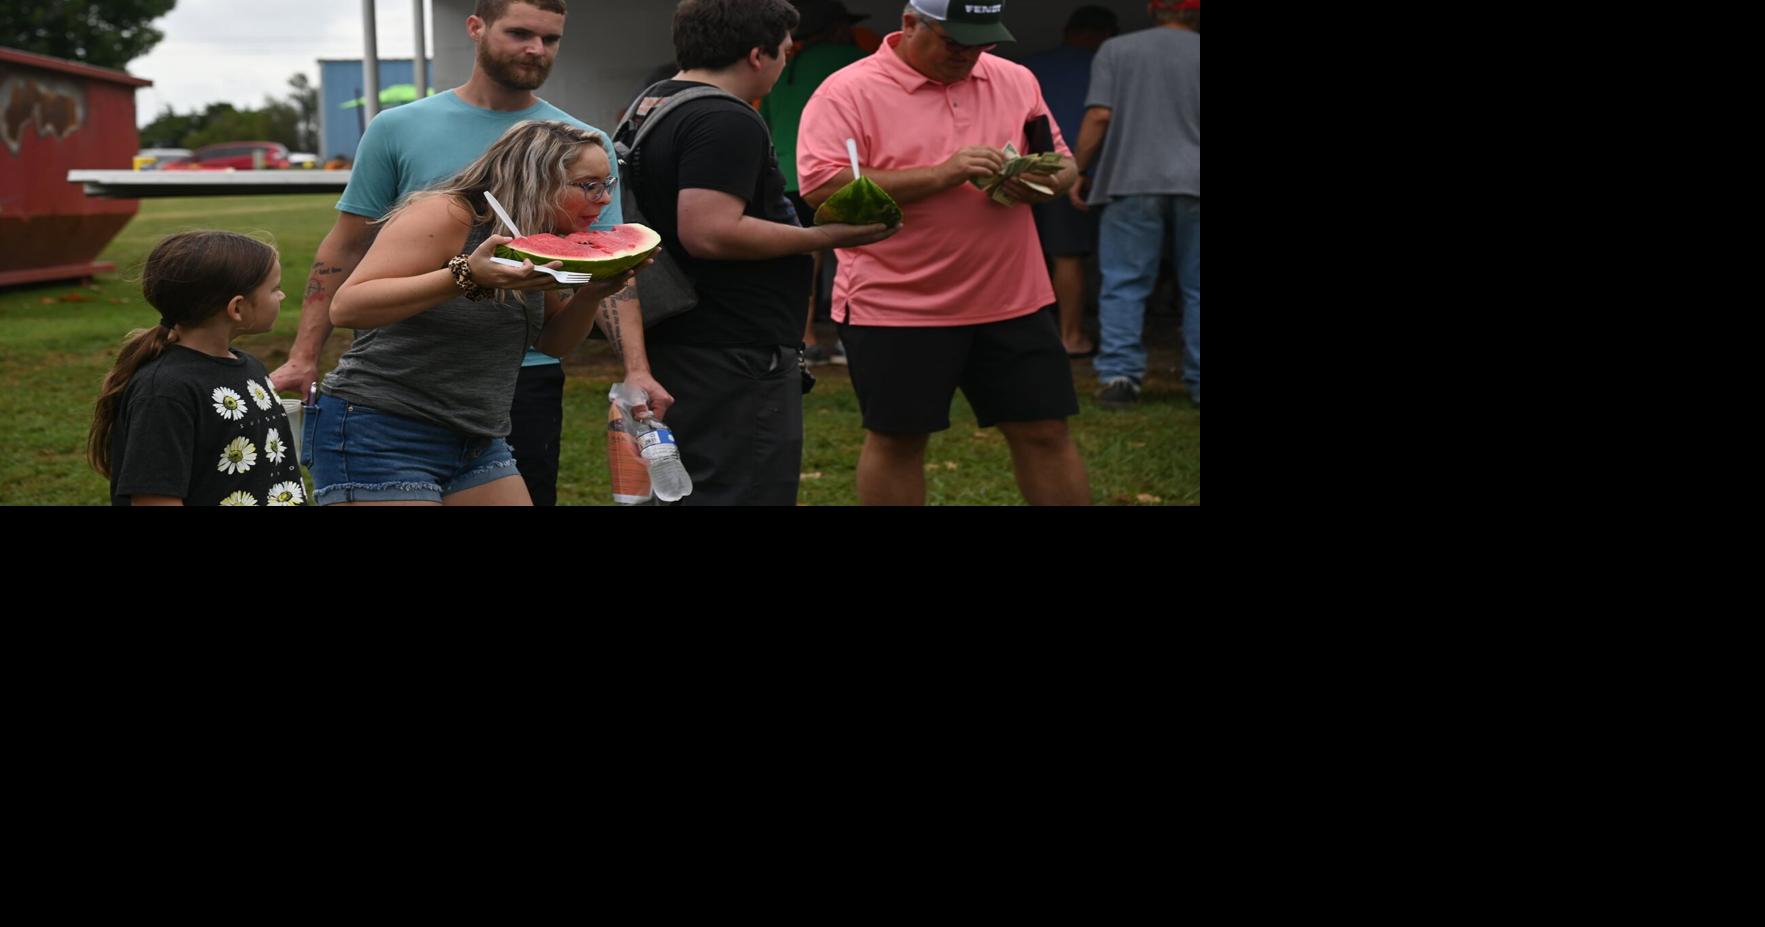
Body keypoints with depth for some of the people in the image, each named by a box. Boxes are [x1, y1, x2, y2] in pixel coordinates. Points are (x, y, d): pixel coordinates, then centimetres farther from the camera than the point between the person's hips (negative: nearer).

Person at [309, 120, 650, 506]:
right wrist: (465, 276, -32)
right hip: (378, 434, -8)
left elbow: (552, 341, 19)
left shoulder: (537, 240, 8)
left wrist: (592, 293, -3)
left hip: (478, 444, 8)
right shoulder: (446, 215, -15)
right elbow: (346, 307, -22)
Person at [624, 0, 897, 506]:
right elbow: (709, 232, -27)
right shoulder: (726, 121, -18)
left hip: (681, 345, 11)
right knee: (742, 491, -5)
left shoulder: (652, 106, 15)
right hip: (735, 359, -11)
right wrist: (823, 237, -20)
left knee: (688, 485, 17)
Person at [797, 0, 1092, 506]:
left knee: (1046, 432, 7)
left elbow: (1062, 161, 17)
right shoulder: (848, 93, -9)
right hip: (896, 307, -4)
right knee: (895, 441, 6)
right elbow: (821, 186, -20)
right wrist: (941, 174, -24)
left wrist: (1049, 180, -9)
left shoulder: (1016, 81, 8)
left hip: (1012, 301, 4)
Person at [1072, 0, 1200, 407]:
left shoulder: (1116, 50, 6)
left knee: (1125, 285, 4)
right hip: (1193, 183, 1)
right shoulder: (1196, 52, 8)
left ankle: (1119, 375, -3)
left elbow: (1099, 117, -2)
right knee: (1195, 288, 7)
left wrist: (1077, 172, 7)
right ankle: (1197, 380, 8)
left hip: (1133, 182, -1)